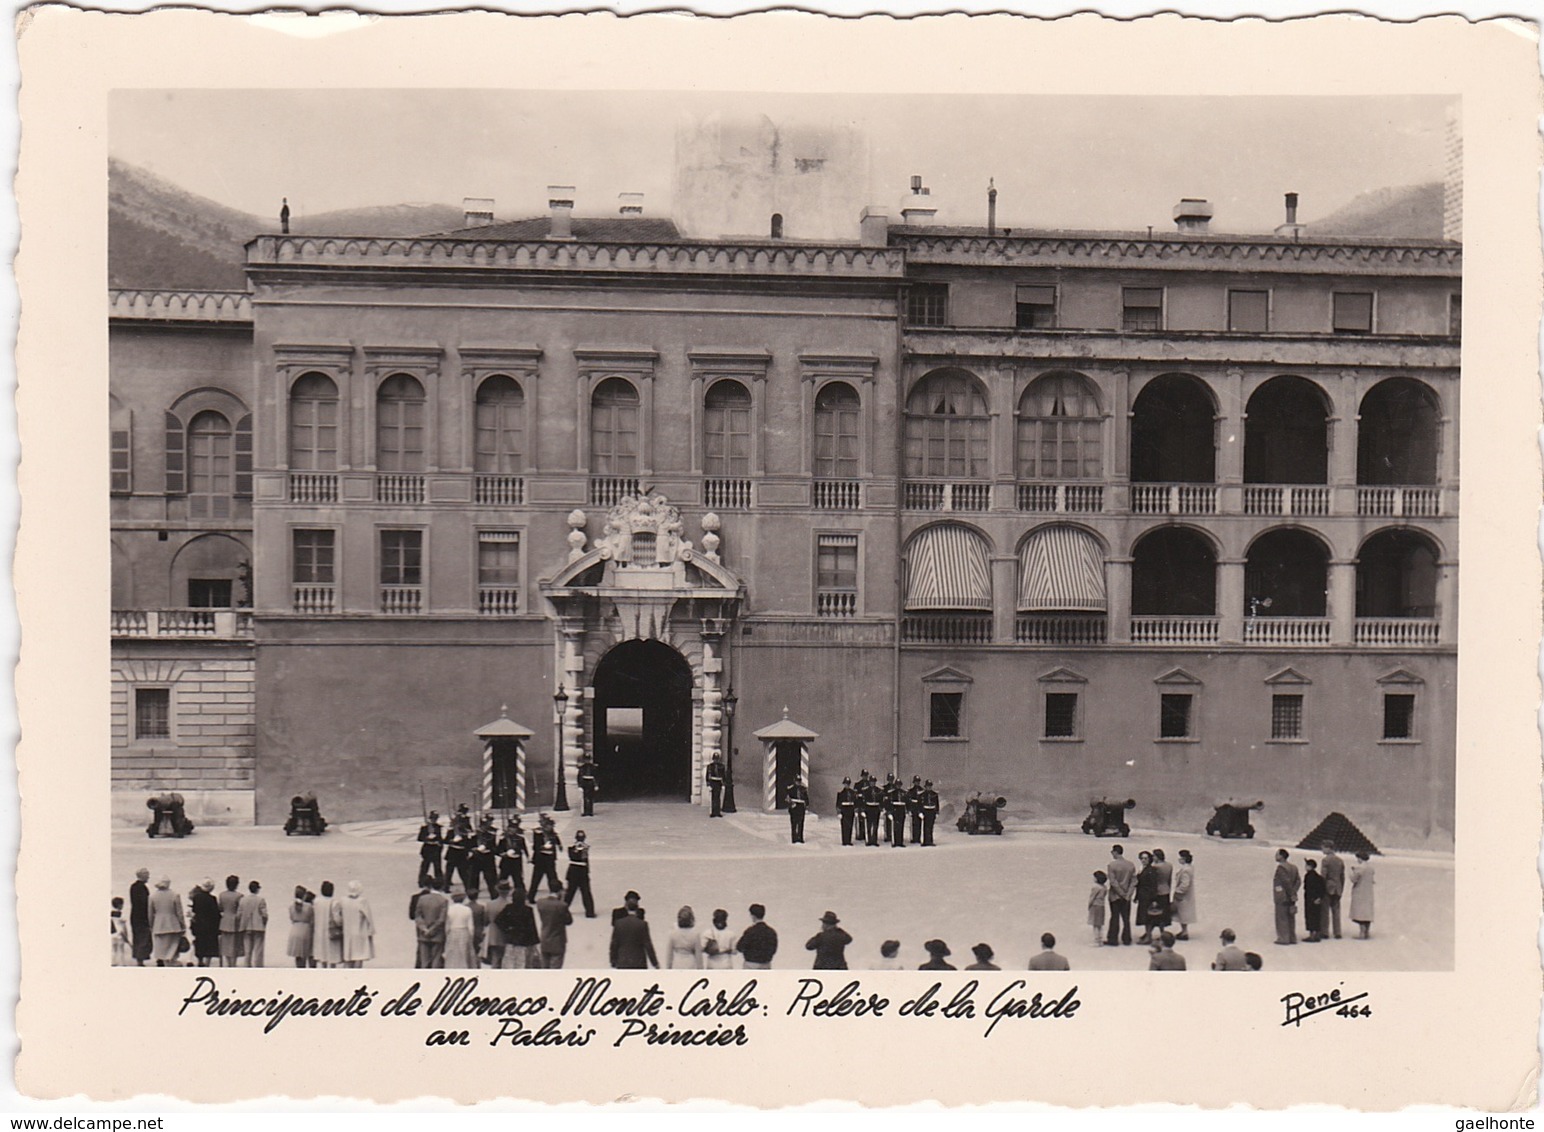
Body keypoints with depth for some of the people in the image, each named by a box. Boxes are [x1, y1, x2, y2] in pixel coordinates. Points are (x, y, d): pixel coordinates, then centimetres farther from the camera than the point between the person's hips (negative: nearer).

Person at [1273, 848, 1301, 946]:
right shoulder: (1293, 867, 11)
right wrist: (1293, 893, 2)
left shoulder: (1281, 867, -15)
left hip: (1282, 897, -8)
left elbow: (1287, 882, -21)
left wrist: (1291, 894, -12)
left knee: (1282, 917, -1)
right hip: (1291, 897, 8)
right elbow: (1298, 881, 8)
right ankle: (1292, 938, 18)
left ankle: (1283, 938, 0)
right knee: (1290, 918, 14)